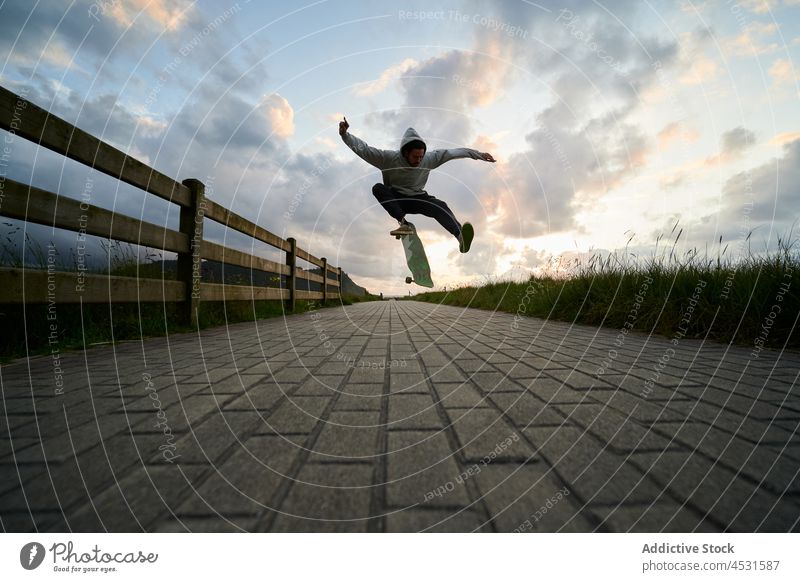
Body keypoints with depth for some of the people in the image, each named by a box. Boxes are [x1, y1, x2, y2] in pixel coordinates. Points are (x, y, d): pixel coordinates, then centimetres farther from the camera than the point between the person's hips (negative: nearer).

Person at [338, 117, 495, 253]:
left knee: (440, 206, -30)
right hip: (395, 199, -1)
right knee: (378, 188, -31)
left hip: (417, 199, 1)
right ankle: (404, 223, -44)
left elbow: (452, 152, -3)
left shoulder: (429, 159, -7)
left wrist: (478, 154, -1)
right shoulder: (389, 158, -15)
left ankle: (460, 236, -55)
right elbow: (363, 148, -16)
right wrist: (345, 134, -28)